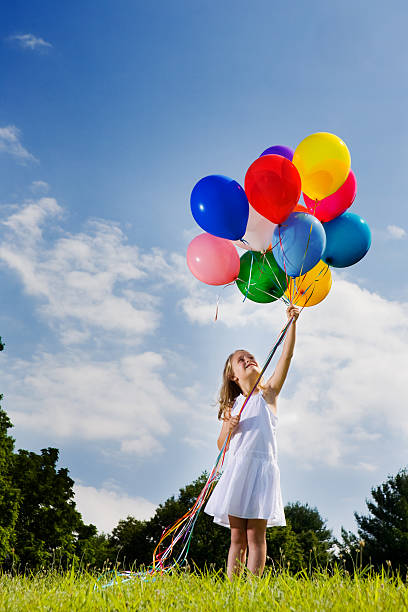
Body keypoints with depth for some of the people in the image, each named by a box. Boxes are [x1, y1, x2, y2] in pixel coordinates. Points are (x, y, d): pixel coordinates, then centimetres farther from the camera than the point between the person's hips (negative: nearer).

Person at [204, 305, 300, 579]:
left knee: (255, 535, -7)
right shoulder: (233, 404, 16)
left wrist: (292, 322, -11)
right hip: (237, 467, 3)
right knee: (237, 537, 4)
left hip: (262, 466, -3)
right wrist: (230, 428, -5)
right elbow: (222, 445, 16)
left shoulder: (268, 393, 8)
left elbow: (287, 355, -2)